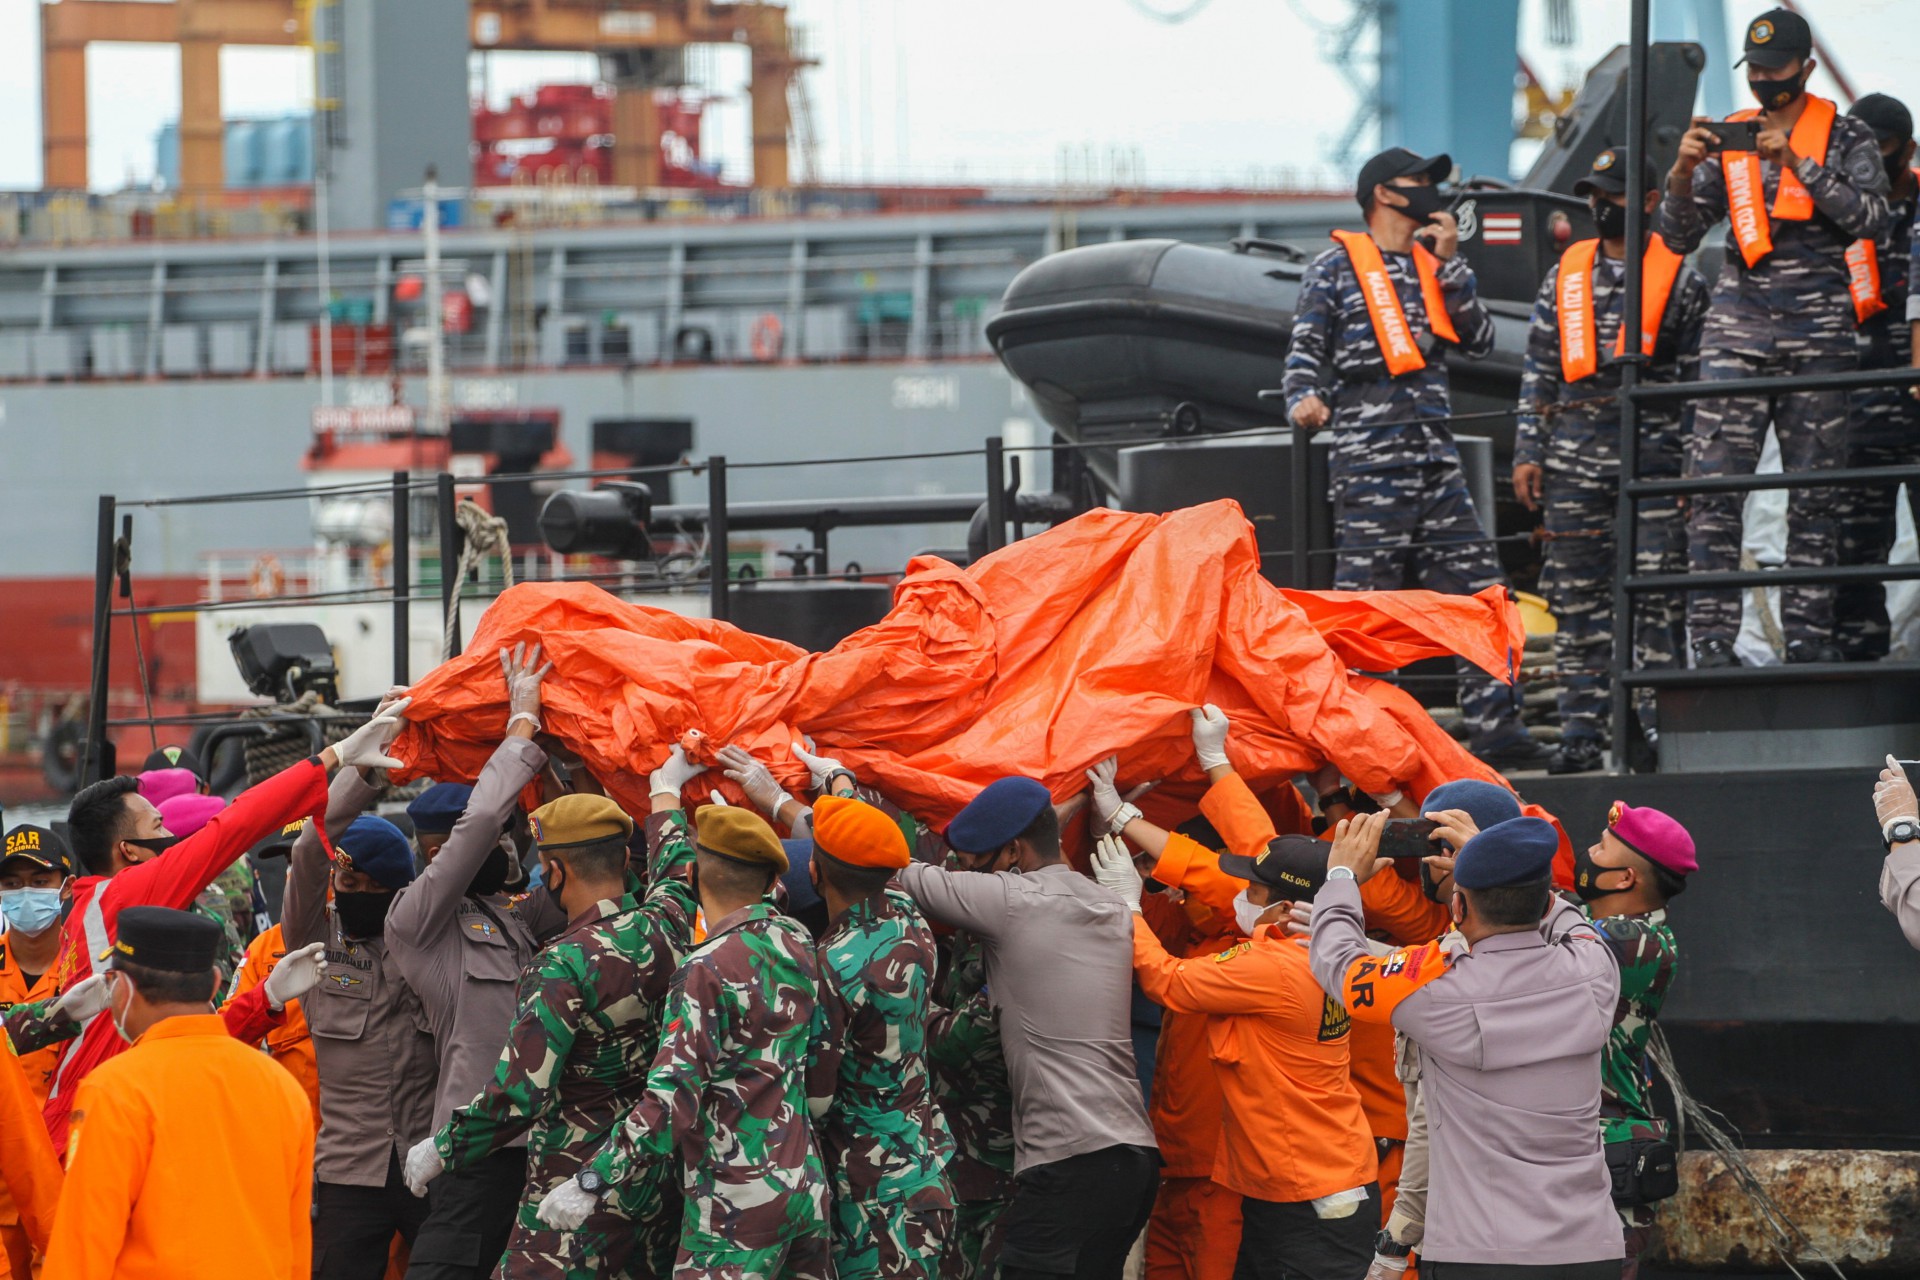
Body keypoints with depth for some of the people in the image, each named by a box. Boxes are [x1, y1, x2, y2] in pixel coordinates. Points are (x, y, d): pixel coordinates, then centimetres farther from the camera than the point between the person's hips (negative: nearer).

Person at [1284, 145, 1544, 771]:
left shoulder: (1433, 267, 20)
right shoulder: (1336, 267, 4)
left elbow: (1480, 341, 11)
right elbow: (1306, 348, 0)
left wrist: (1450, 262, 4)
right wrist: (1304, 397, -21)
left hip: (1436, 454, 6)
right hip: (1368, 455, -6)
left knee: (1481, 593, 1)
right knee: (1365, 597, -7)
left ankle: (1495, 727, 3)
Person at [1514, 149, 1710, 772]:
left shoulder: (1679, 280, 4)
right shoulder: (1564, 276, 13)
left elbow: (1698, 378, 3)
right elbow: (1539, 370, 15)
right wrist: (1528, 453, 8)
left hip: (1653, 451, -3)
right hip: (1575, 458, 3)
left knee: (1654, 593, -5)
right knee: (1576, 595, 2)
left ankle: (1652, 722, 0)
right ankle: (1581, 731, 4)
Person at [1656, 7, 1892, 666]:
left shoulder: (1846, 137, 6)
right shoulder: (1728, 140, 12)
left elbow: (1869, 216, -9)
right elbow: (1679, 237, 8)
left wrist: (1798, 164, -18)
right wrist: (1683, 173, -10)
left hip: (1819, 332, -1)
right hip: (1737, 326, 1)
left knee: (1812, 492, -1)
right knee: (1713, 486, -10)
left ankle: (1808, 642, 1)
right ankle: (1712, 642, -13)